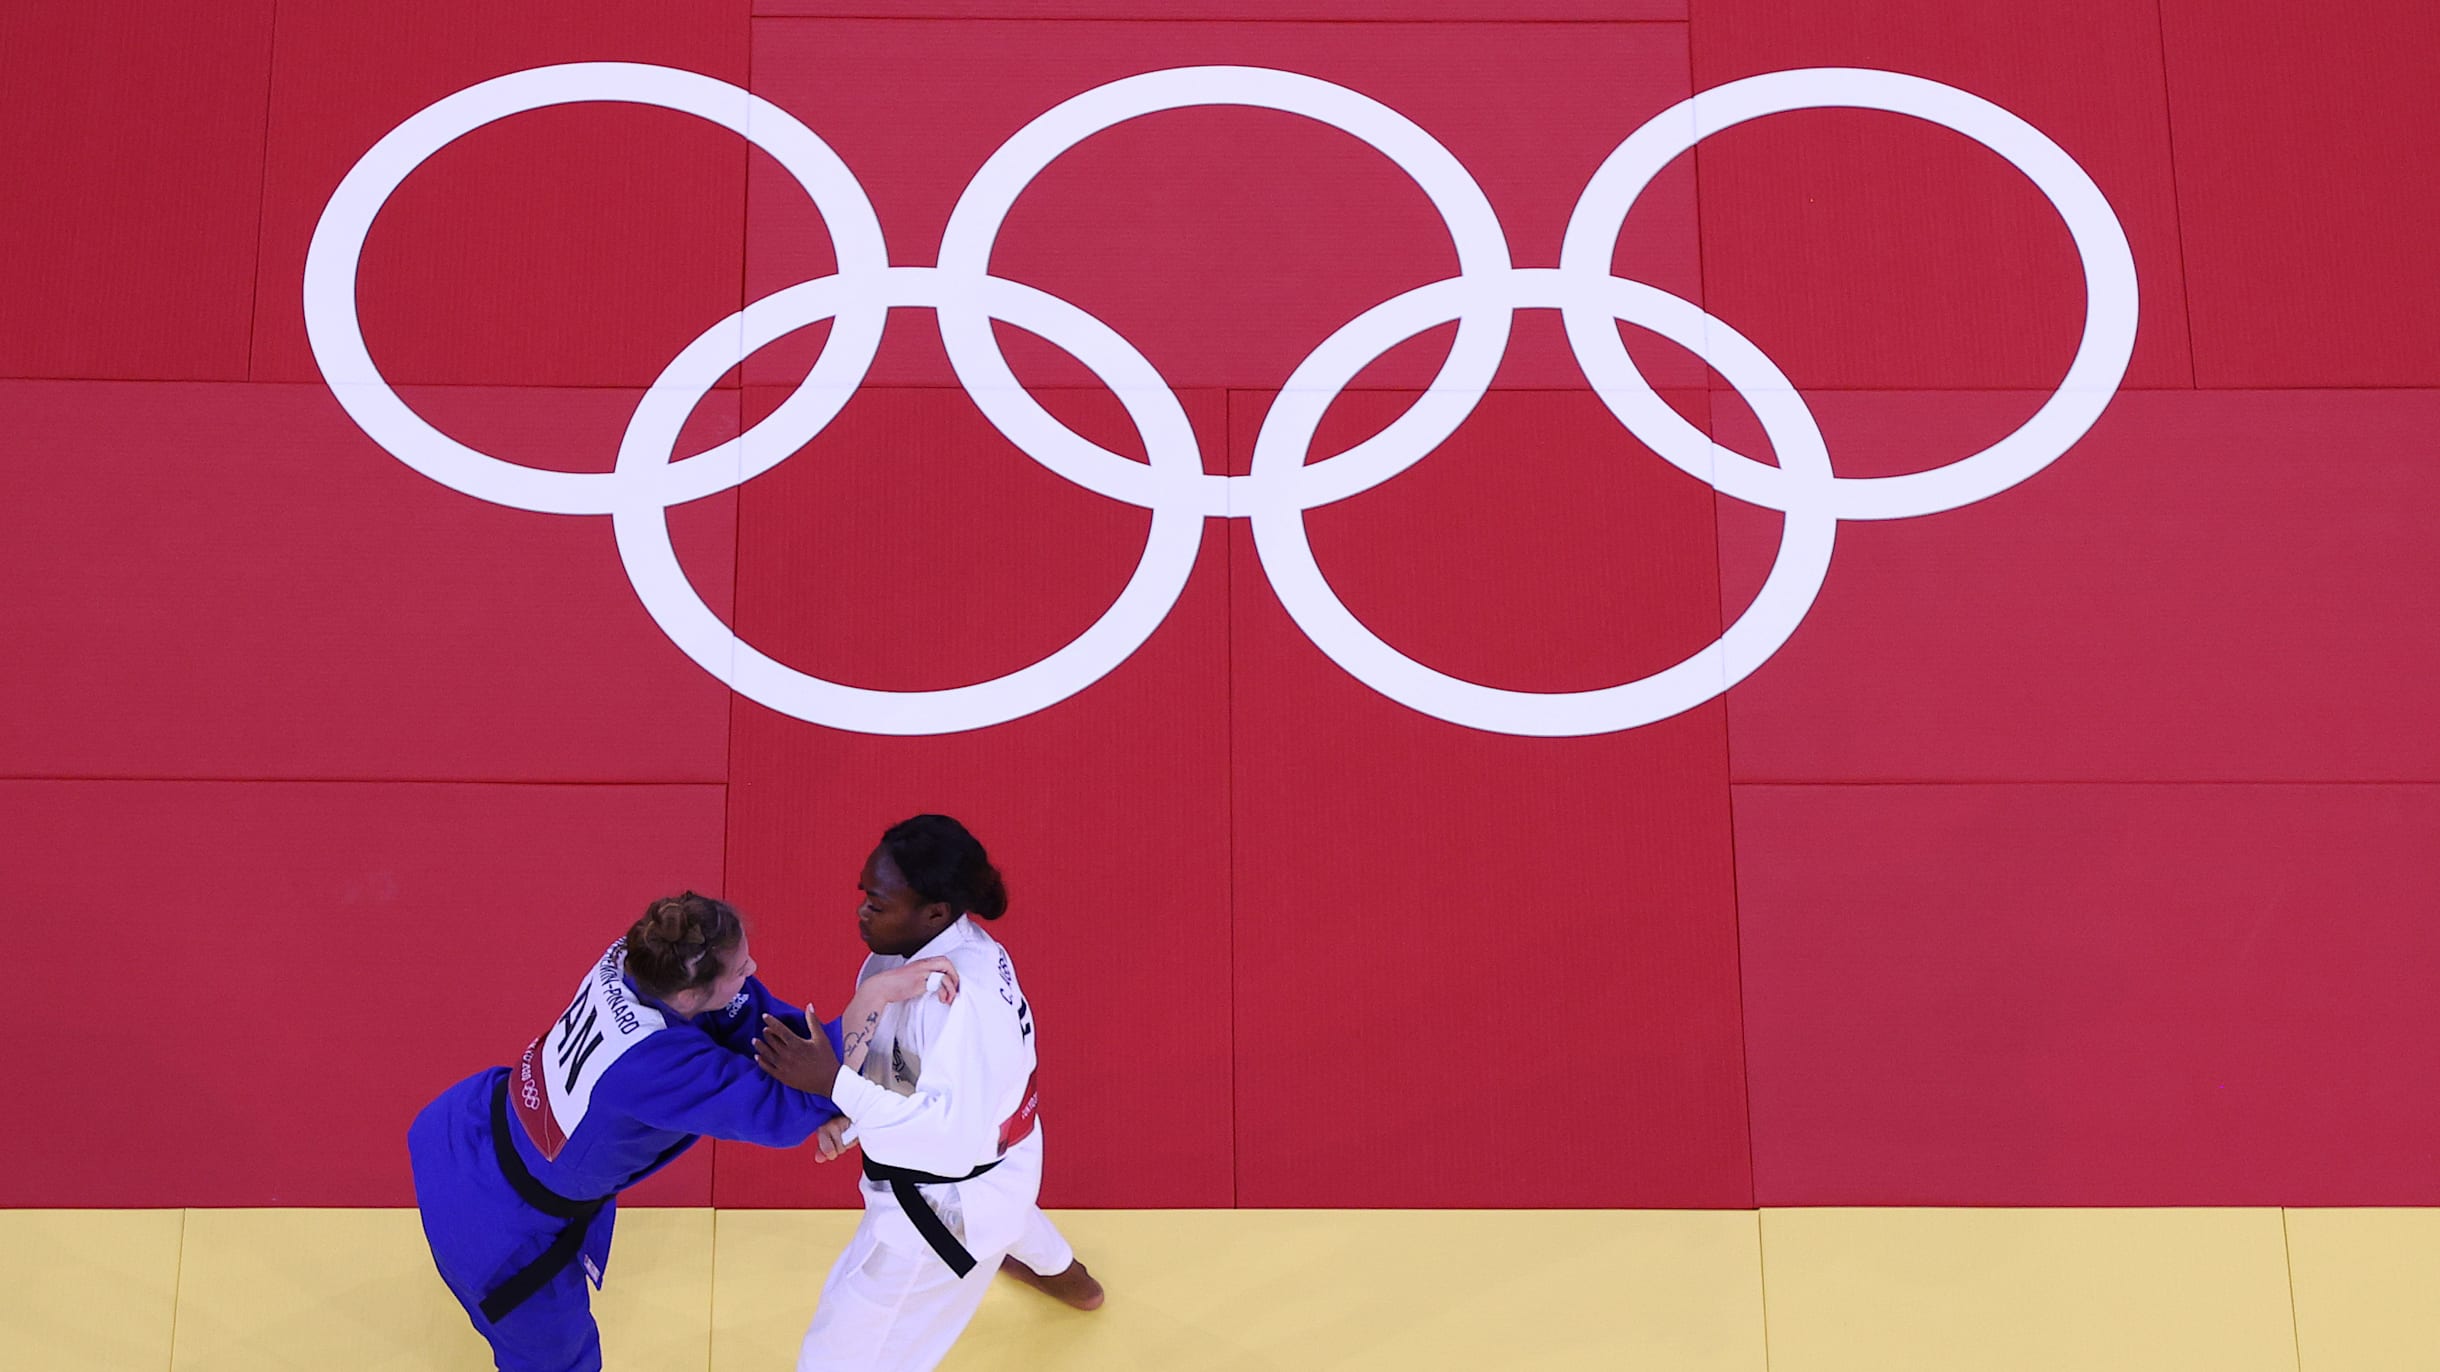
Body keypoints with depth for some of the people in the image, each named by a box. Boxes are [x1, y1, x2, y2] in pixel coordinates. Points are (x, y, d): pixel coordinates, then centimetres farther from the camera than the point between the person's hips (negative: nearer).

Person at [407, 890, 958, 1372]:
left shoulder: (637, 958, -19)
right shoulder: (655, 1063, -41)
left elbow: (755, 1020, -9)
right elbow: (784, 1109, -42)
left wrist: (835, 1097, -20)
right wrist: (875, 996, -46)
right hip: (494, 1219, -7)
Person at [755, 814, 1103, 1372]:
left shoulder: (963, 998, -40)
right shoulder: (942, 942, -12)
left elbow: (954, 1140, -41)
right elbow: (894, 1043, 4)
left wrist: (834, 1083, -44)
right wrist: (848, 1115, -12)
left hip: (948, 1201, -10)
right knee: (1003, 1211, 44)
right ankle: (1068, 1279, 78)